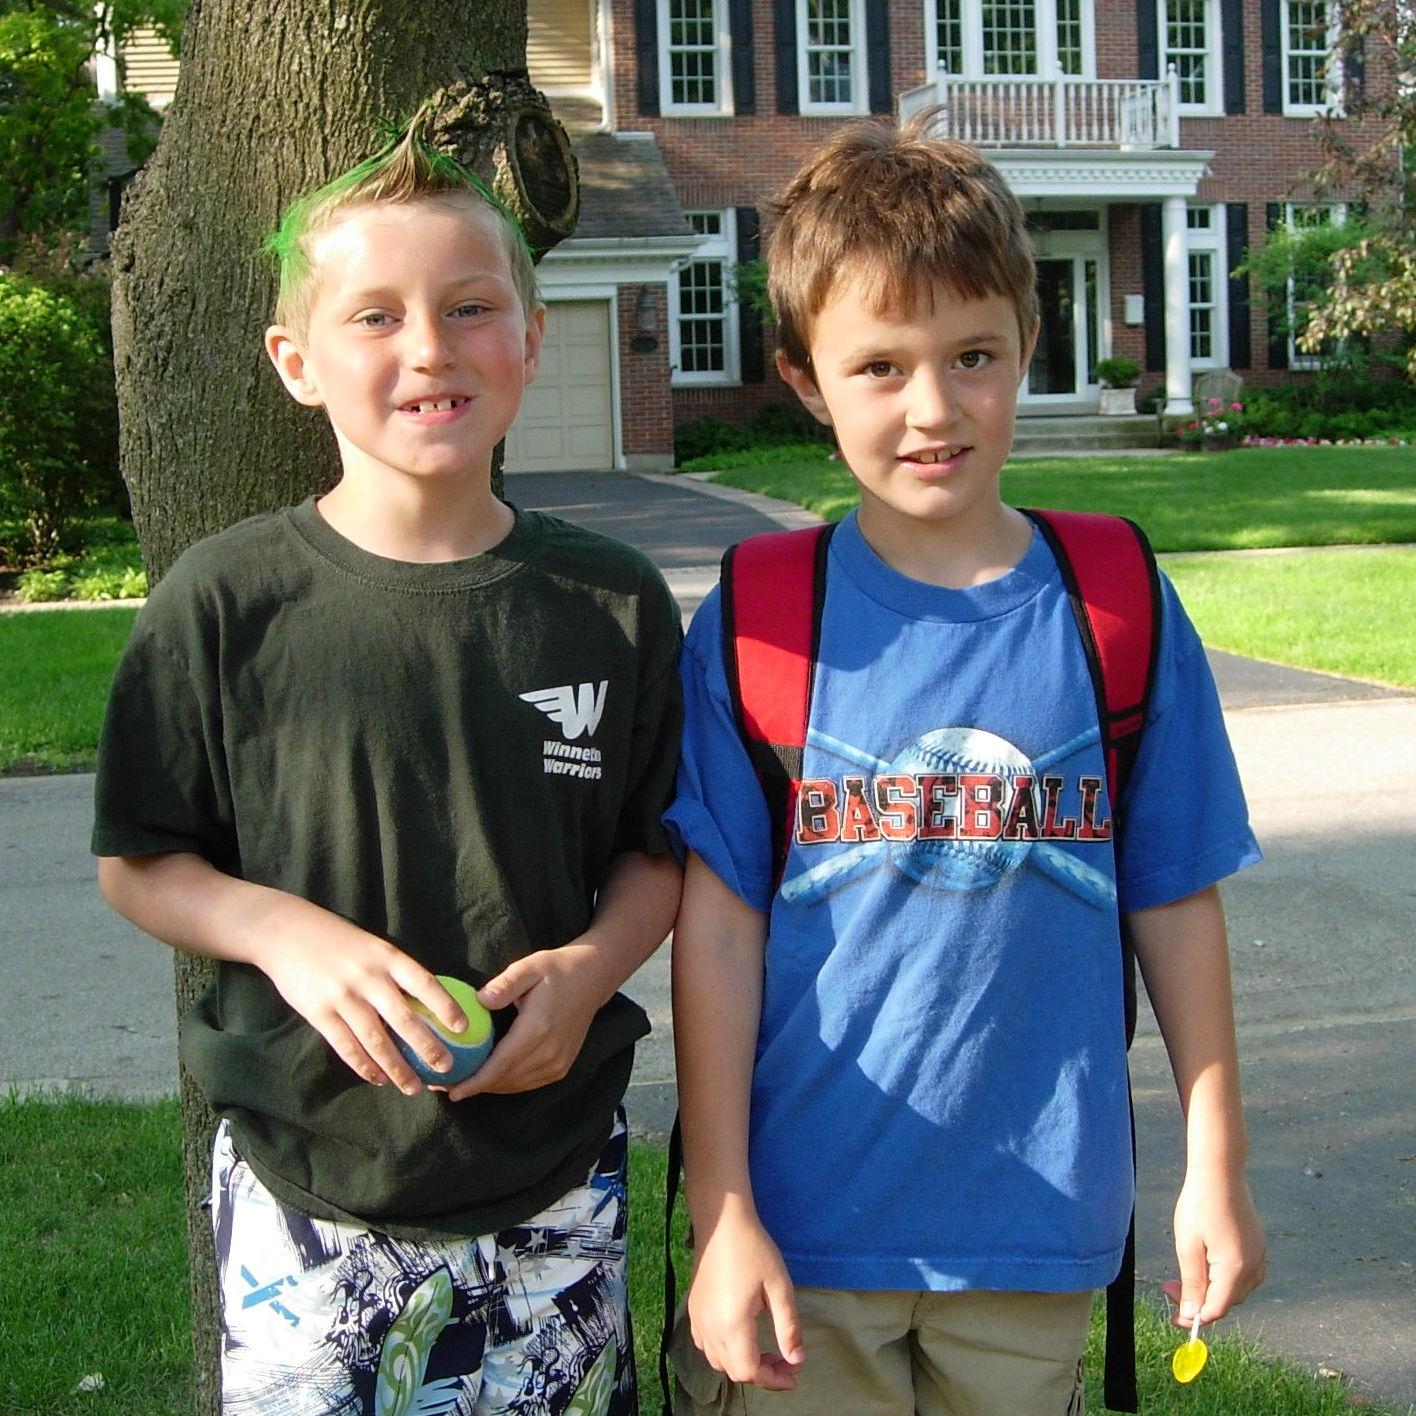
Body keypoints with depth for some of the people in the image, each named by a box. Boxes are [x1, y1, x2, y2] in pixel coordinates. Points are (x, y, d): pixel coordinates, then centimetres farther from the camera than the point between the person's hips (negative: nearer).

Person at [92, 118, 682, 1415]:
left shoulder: (613, 605, -4)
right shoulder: (225, 604, -8)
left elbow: (660, 851, 6)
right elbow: (138, 864, -1)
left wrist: (593, 963, -13)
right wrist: (289, 934, -18)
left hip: (554, 1189, 2)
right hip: (305, 1192, -1)